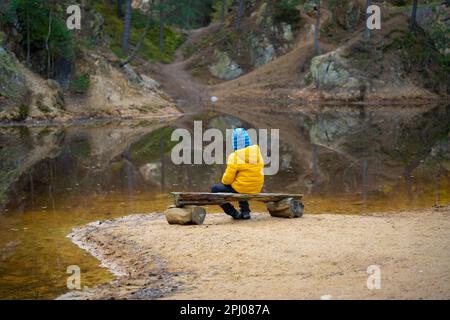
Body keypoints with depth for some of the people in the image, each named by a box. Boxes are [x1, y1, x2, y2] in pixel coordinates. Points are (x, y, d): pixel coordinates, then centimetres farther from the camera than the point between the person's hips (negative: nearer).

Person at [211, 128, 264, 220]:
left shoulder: (235, 157, -17)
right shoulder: (258, 153, 1)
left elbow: (227, 179, -15)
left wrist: (224, 181, 9)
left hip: (240, 190, -7)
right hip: (256, 190, 7)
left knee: (215, 189, 14)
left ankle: (234, 213, 10)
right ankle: (245, 211, 30)